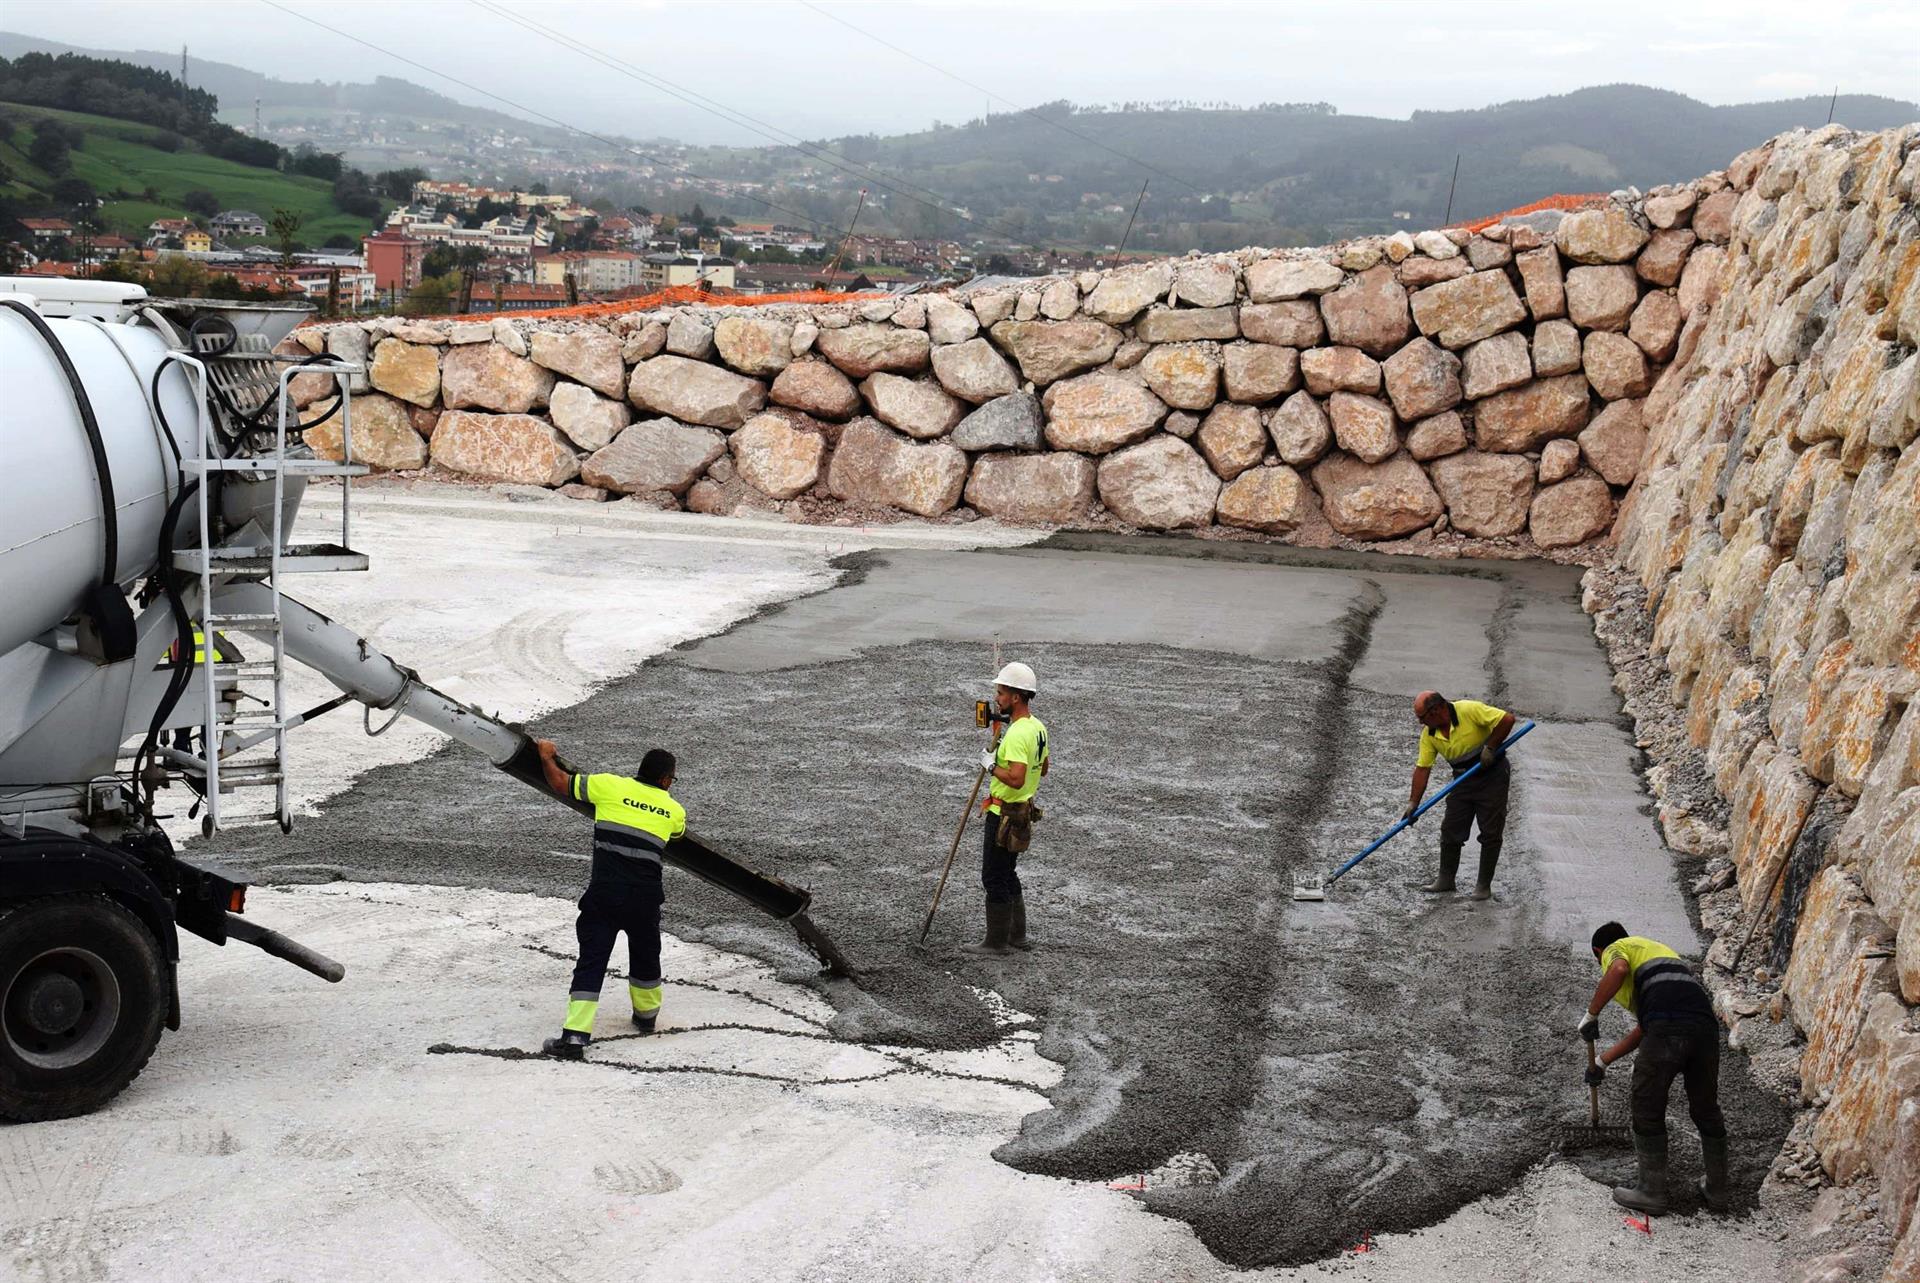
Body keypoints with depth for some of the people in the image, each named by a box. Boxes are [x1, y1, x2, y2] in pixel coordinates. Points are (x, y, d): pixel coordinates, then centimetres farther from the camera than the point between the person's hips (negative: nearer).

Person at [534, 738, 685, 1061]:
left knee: (591, 962, -2)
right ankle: (646, 1015, 44)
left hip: (604, 892, -1)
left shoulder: (610, 786, 3)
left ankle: (574, 1037, -12)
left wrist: (547, 756, 29)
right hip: (645, 897, 2)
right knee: (645, 955, 25)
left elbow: (560, 783, 10)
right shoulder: (674, 810, 10)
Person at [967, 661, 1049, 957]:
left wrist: (991, 765, -17)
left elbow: (1016, 778, -32)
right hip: (1022, 810, 10)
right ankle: (1017, 936, 26)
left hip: (1005, 815, -10)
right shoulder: (1037, 727, 7)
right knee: (1007, 874, 20)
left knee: (994, 878, 0)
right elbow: (1043, 768, 19)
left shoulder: (1017, 734, -24)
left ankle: (997, 943, 7)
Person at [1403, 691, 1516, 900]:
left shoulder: (1470, 710, -24)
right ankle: (1446, 879, 16)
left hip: (1492, 775, -6)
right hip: (1463, 780, 6)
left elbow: (1507, 719, -23)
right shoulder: (1429, 734, -5)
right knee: (1450, 830, 4)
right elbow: (1422, 768, -4)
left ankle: (1484, 884, 8)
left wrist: (1491, 747, -20)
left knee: (1491, 833, -1)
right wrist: (1414, 803, -9)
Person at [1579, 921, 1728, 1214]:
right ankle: (1716, 1190, 30)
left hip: (1668, 1025, -7)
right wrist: (1603, 1061, 42)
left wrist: (1591, 1014, -1)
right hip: (1705, 1023, 7)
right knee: (1706, 1110, 20)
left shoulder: (1614, 949, 19)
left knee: (1648, 1111, 8)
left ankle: (1652, 1191, 13)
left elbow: (1619, 969, -10)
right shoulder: (1657, 949, 40)